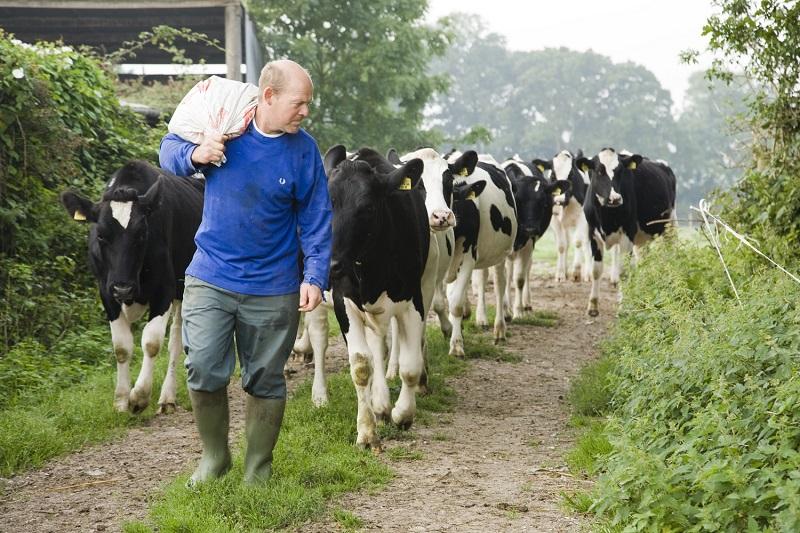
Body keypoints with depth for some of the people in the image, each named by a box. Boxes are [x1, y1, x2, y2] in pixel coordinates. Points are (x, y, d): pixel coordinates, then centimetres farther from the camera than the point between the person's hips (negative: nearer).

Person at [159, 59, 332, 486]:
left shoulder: (303, 150, -5)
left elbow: (316, 221, -1)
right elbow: (169, 149, 8)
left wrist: (315, 277, -11)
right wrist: (194, 155, -15)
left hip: (272, 289, 0)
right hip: (210, 278, 0)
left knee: (265, 380, 8)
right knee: (203, 369, -7)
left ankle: (258, 470, 24)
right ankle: (213, 458, 15)